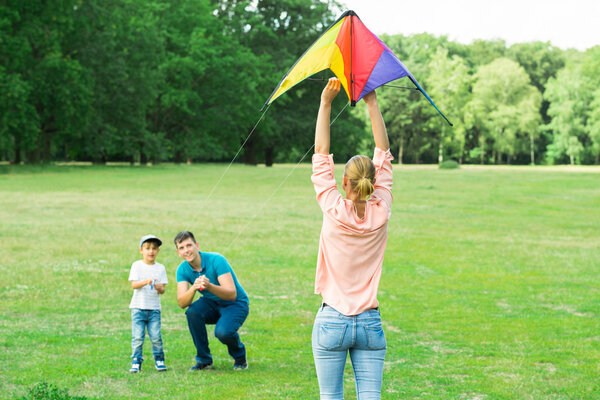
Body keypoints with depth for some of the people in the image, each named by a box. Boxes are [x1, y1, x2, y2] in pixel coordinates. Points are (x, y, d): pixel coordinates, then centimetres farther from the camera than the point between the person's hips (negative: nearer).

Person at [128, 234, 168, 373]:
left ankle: (159, 360, 11)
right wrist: (145, 282, -26)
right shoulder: (137, 265, 3)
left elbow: (162, 290, 4)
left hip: (154, 308, 1)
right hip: (138, 307, -1)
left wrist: (159, 288, -20)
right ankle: (136, 363, 0)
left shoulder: (160, 268, 8)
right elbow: (133, 284, -8)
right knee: (137, 337, -7)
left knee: (156, 336, -6)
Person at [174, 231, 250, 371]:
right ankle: (204, 360, -11)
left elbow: (232, 294, -31)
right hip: (211, 304, 5)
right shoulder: (182, 269, -9)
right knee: (192, 312, -28)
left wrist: (209, 286, -48)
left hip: (236, 304, -5)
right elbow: (182, 303, -20)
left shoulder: (216, 260, -24)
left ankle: (240, 357, 2)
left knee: (222, 331, -33)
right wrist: (194, 288, -40)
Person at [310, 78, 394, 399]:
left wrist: (325, 103, 1)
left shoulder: (334, 212, -11)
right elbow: (383, 153, 5)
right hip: (370, 323, 2)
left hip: (332, 322, -2)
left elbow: (321, 155, -3)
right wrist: (372, 103, 8)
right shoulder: (381, 213, -4)